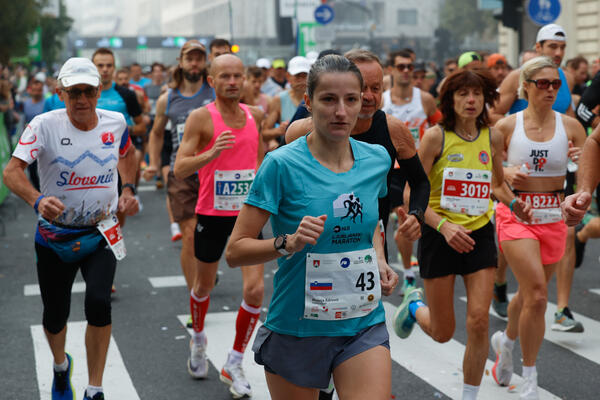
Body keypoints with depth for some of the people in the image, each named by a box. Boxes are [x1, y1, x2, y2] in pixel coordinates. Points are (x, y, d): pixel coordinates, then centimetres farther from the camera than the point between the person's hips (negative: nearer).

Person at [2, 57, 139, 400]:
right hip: (55, 236, -1)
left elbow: (127, 155, 20)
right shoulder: (45, 125, -14)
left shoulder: (115, 122, -3)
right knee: (55, 316, 9)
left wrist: (128, 189, 4)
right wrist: (37, 200, -42)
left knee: (99, 303, -20)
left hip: (102, 233, 1)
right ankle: (61, 366, 44)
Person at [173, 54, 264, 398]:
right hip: (212, 213, -3)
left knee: (255, 289, -8)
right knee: (204, 285, 16)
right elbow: (179, 170, -17)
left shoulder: (255, 115, 4)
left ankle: (235, 364, 9)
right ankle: (199, 340, 46)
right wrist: (211, 154, -32)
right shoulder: (201, 117, -11)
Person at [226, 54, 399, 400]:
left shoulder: (377, 159, 2)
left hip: (364, 324, 3)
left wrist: (380, 261, 5)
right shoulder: (283, 164, -13)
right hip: (297, 328, -3)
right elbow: (235, 251, -12)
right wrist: (288, 243, -28)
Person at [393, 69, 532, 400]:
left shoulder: (492, 137, 2)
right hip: (439, 235, -3)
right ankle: (414, 306, 43)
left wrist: (514, 203, -2)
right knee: (442, 333, 7)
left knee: (479, 322, -8)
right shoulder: (435, 136, -11)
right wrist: (444, 226, -26)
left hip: (480, 234, 3)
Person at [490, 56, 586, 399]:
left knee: (530, 294, 15)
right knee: (537, 294, -15)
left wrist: (581, 161, -16)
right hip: (516, 215, -3)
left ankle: (506, 340, 47)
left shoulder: (570, 126, 2)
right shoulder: (507, 127, -4)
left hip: (554, 218, 3)